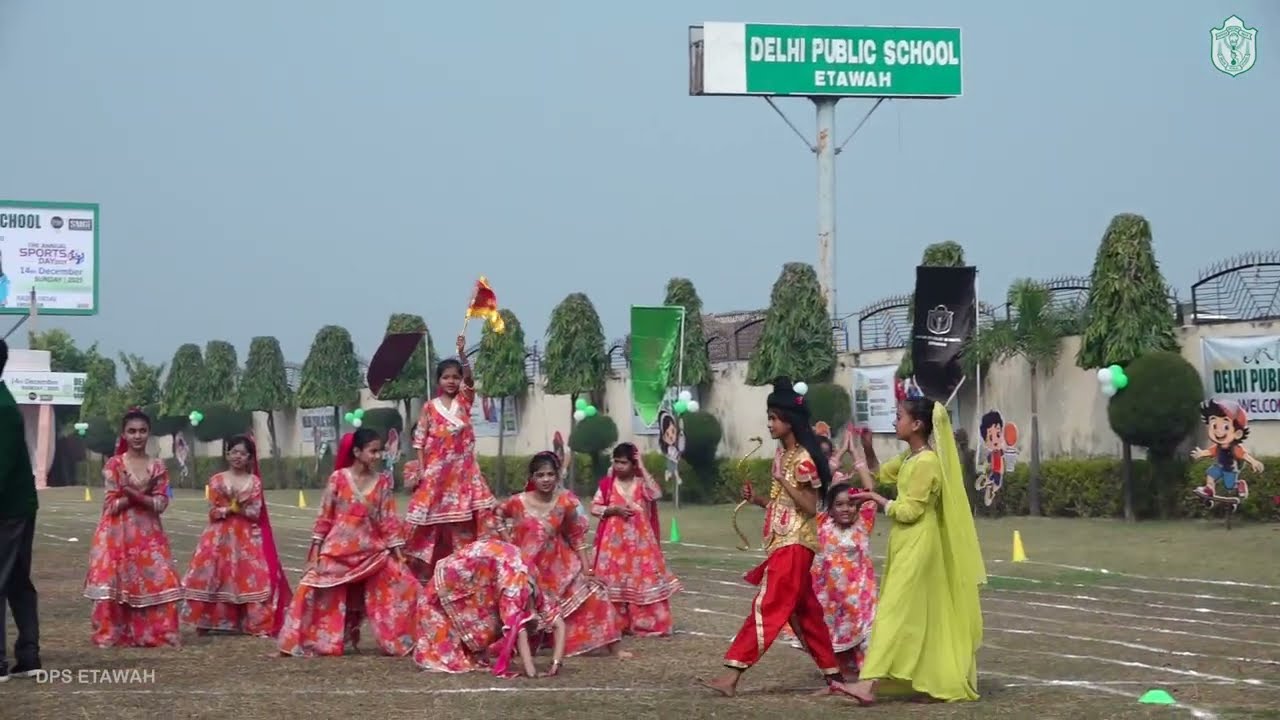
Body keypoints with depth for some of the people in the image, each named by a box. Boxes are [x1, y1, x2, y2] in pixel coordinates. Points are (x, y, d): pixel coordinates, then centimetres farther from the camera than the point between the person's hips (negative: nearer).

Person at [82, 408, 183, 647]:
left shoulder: (157, 466, 4)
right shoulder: (114, 464, -2)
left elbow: (161, 504, -3)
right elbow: (110, 506, -5)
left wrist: (136, 495, -17)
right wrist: (138, 496, -15)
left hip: (149, 534, 2)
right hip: (117, 534, -2)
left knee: (157, 580, -4)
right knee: (115, 582, -7)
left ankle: (158, 633, 5)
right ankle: (111, 635, 2)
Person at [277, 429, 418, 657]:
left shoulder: (382, 481, 2)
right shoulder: (339, 478, -5)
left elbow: (389, 520, 2)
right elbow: (324, 517, -3)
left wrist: (398, 555, -2)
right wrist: (315, 554, -6)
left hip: (372, 552, 2)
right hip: (338, 550, -2)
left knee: (405, 586, -9)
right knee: (313, 591, -7)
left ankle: (400, 642, 5)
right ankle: (302, 643, 7)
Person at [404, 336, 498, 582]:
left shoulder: (464, 401, 5)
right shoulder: (430, 407, 1)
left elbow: (470, 380, -14)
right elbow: (420, 439, 0)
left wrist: (462, 353, -28)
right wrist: (421, 468, -9)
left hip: (462, 467, 2)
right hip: (436, 468, -1)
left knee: (464, 516, -3)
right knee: (434, 515, 0)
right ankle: (425, 568, 6)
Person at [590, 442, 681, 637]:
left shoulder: (642, 483, 1)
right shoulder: (607, 483, 3)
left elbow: (656, 494, -20)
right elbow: (594, 507, 3)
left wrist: (642, 469, -15)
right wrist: (613, 509, -14)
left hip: (640, 540, 0)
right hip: (614, 540, 0)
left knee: (643, 578, -2)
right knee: (613, 580, 0)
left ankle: (647, 624, 4)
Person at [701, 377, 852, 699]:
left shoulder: (803, 459, -13)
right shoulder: (781, 453, 14)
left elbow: (810, 508, -17)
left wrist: (782, 480, -24)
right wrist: (755, 498, 3)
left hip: (794, 545, -10)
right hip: (782, 543, 10)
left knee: (766, 607, -12)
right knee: (805, 612, 11)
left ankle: (732, 676, -16)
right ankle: (834, 677, 17)